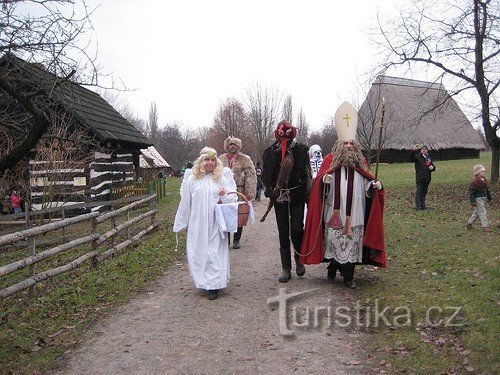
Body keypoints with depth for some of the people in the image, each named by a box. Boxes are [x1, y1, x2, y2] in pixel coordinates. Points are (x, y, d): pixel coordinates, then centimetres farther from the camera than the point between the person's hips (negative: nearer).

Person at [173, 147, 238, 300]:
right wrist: (180, 224, 12)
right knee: (198, 252, 7)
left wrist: (225, 195, -20)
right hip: (197, 224, 2)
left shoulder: (222, 177, 1)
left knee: (215, 253, 0)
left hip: (215, 224, -1)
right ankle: (204, 282, 23)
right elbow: (185, 203, 8)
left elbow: (233, 198, 2)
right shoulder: (191, 179, 3)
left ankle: (214, 285, 8)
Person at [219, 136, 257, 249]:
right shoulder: (221, 159, 10)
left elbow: (251, 177, -6)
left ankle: (236, 240, 19)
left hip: (239, 193, -2)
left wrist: (249, 193, -14)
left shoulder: (245, 159, 0)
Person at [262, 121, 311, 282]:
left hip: (297, 196, -1)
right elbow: (266, 175, 6)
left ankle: (299, 258, 21)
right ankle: (286, 269, 13)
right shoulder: (270, 152, 1)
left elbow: (307, 173, 1)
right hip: (279, 196, 2)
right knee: (283, 232, 5)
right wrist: (269, 191, -8)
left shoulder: (301, 150, -2)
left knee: (297, 229, -8)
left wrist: (308, 193, -4)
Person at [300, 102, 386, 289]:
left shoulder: (361, 164, 9)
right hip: (334, 212, -2)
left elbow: (367, 190, 10)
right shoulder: (329, 160, 1)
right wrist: (324, 179, -27)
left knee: (352, 242, 3)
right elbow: (318, 182, -5)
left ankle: (348, 276, 15)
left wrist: (375, 185, -11)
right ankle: (333, 267, 26)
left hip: (354, 214, 2)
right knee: (333, 240, 2)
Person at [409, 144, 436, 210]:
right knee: (419, 192, -4)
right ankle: (418, 206, 0)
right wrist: (413, 150, -37)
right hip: (420, 178, -6)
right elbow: (411, 158, -24)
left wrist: (432, 167, -2)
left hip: (427, 178, 6)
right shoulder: (418, 157, -5)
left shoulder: (428, 157, 14)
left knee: (424, 192, 13)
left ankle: (423, 205, 23)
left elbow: (433, 166, 22)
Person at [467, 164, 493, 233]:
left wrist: (489, 197, 22)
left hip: (484, 197, 9)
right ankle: (485, 226, -4)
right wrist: (472, 201, -19)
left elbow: (487, 189, 21)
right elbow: (471, 192, -18)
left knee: (477, 212, 16)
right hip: (478, 198, -9)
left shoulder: (484, 179, 10)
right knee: (482, 212, -7)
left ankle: (469, 223, 27)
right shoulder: (474, 181, -19)